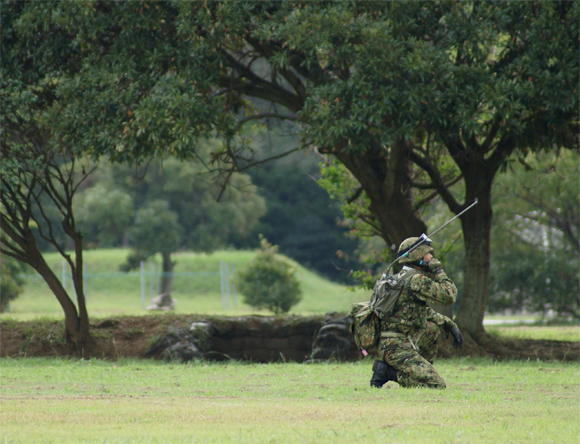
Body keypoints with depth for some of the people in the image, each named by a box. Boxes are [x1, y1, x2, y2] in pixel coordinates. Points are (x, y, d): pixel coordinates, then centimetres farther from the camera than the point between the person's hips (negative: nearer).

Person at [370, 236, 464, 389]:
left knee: (433, 328, 27)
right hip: (398, 348, -9)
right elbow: (449, 296, -15)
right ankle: (389, 372, -11)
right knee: (437, 385, -14)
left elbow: (426, 311, 30)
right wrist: (439, 272, -1)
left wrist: (450, 325, 23)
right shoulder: (416, 280, -13)